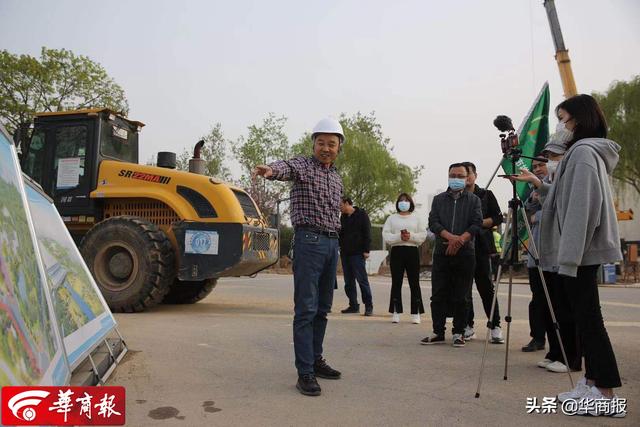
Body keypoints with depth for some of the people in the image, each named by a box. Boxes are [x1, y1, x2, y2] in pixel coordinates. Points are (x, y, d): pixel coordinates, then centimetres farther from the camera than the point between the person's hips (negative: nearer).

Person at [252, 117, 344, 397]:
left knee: (322, 308, 13)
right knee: (306, 309, -8)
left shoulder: (337, 178, 18)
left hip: (332, 244, 7)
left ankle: (316, 360, 25)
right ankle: (305, 373, -4)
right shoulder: (303, 166, -3)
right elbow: (286, 167, -28)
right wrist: (271, 170, -51)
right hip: (309, 241, -7)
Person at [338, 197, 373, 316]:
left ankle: (368, 306, 1)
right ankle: (353, 305, 16)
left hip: (357, 253, -7)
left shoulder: (362, 214, -3)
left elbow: (367, 233, -8)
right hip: (345, 253, 7)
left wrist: (366, 250, -14)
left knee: (362, 280, -6)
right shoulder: (342, 217, 15)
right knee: (348, 281, 8)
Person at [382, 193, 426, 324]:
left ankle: (416, 313, 6)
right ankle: (396, 313, 6)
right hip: (396, 251, 0)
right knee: (396, 283, 0)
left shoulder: (416, 218, 13)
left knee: (414, 283, 0)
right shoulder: (392, 218, 11)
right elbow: (386, 235, 0)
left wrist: (411, 236, -13)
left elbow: (423, 235, 4)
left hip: (412, 251, 0)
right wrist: (399, 237, -14)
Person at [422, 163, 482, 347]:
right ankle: (438, 332, 12)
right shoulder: (439, 199, 14)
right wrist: (450, 237, -15)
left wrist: (460, 240, -16)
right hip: (441, 253, 2)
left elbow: (477, 224, -2)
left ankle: (458, 333, 13)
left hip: (465, 254, -1)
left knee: (461, 297, 3)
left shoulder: (473, 200, 10)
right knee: (438, 295, 2)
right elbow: (433, 223, 0)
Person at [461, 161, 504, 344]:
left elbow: (498, 218, 4)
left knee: (486, 286, -4)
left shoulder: (486, 195, 9)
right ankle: (468, 326, 13)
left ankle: (495, 327, 2)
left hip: (481, 246, -2)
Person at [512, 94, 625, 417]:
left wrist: (569, 256, -23)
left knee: (588, 318, -5)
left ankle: (607, 395, 2)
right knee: (585, 317, 12)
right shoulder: (582, 152, 18)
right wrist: (540, 185, 22)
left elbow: (583, 207, -21)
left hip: (580, 252, -10)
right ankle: (591, 384, 19)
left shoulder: (583, 152, -12)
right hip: (582, 252, 10)